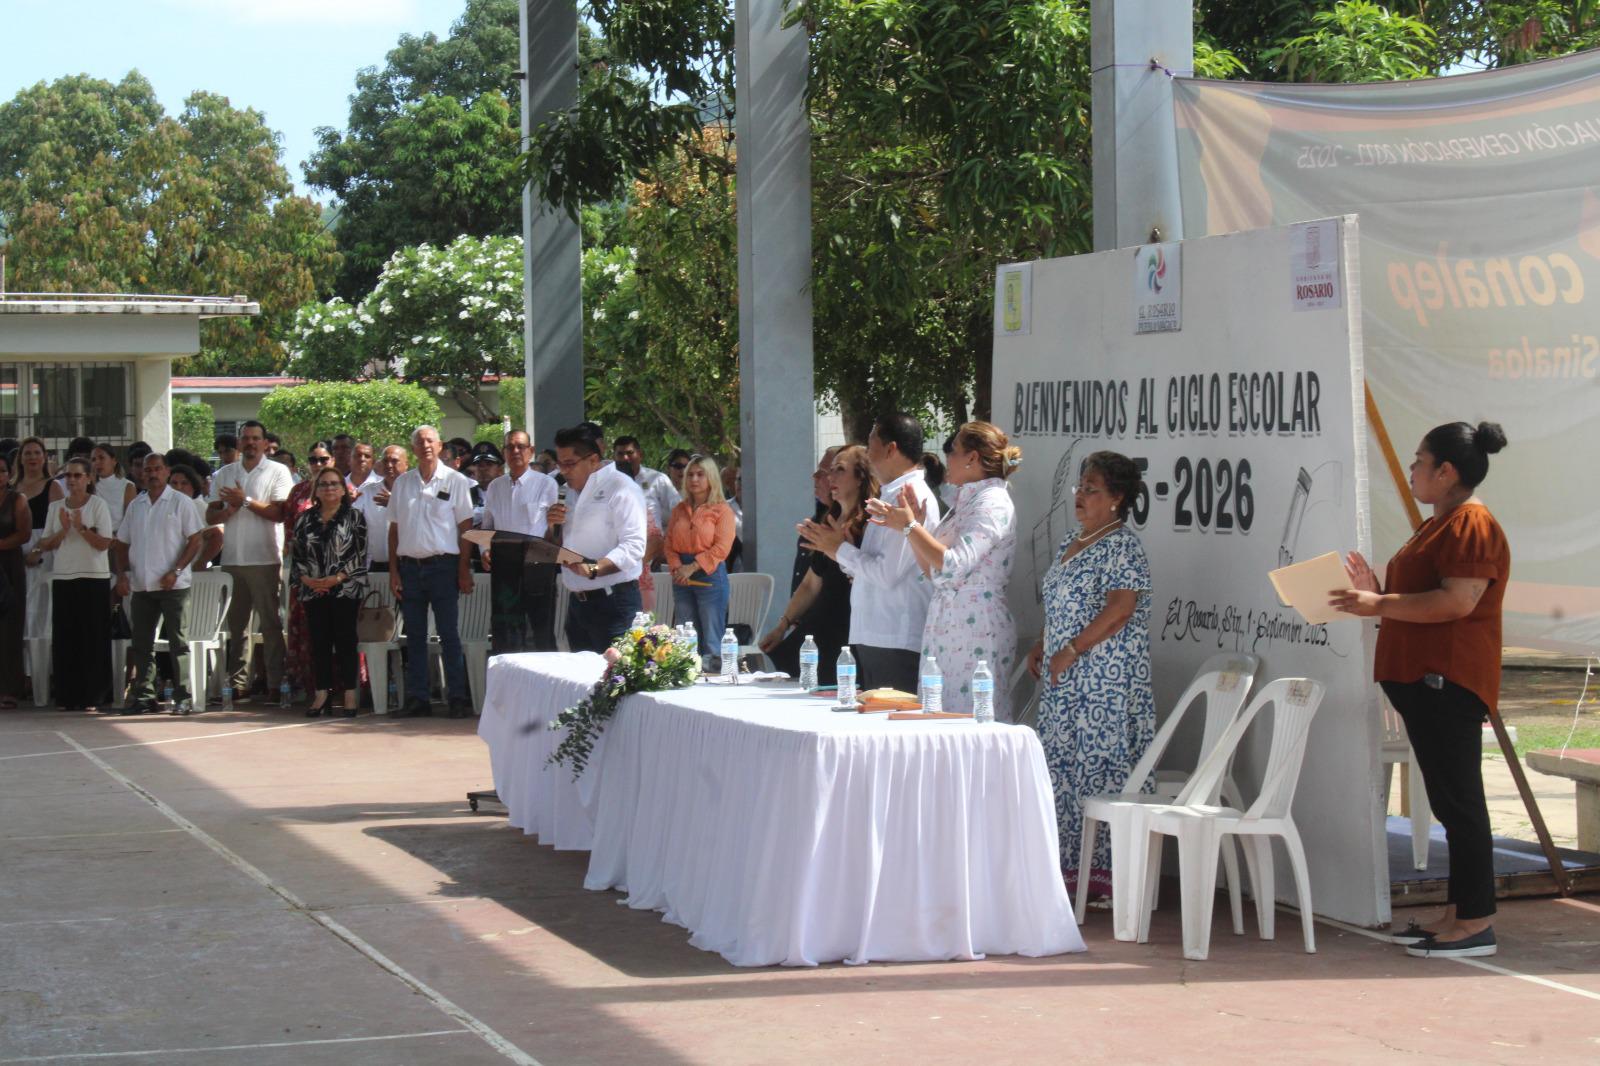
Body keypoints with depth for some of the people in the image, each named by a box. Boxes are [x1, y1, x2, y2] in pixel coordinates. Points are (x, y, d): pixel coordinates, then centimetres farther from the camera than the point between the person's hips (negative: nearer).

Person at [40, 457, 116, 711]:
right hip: (63, 578, 4)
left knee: (92, 638, -3)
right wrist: (63, 531, -8)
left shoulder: (98, 505, -1)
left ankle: (91, 695, 1)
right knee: (64, 638, 1)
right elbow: (46, 544, 8)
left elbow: (104, 543, -7)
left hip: (94, 578, -4)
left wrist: (81, 528, -17)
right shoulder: (56, 507, 11)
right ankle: (67, 696, 5)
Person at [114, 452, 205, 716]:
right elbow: (123, 543, 17)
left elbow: (195, 541, -5)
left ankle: (183, 698, -2)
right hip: (141, 586, 5)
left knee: (178, 642, -4)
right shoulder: (135, 505, 14)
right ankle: (143, 696, 11)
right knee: (141, 644, 6)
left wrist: (175, 572, -15)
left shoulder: (180, 503, -1)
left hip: (173, 585, -5)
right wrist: (122, 574, 2)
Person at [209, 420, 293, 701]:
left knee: (270, 624, -5)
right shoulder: (224, 474, 15)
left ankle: (275, 683, -4)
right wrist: (228, 511, -9)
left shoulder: (278, 472, 3)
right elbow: (210, 516, 11)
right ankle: (237, 683, 9)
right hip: (231, 559, 4)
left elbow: (280, 512, -8)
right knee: (236, 625, 6)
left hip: (265, 559, -4)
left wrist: (246, 501, -11)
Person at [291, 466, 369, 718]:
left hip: (345, 590, -3)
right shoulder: (305, 519, 12)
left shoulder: (354, 517, 2)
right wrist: (307, 579, -7)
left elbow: (360, 555, -4)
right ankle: (321, 694, 7)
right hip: (313, 591, 3)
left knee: (345, 641, -4)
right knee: (319, 642, 3)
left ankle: (350, 695, 0)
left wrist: (336, 578, -14)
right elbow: (295, 554, 10)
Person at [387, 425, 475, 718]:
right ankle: (416, 698, 11)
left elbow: (466, 528, -1)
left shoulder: (455, 481, 0)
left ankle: (458, 697, -1)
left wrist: (464, 571, -7)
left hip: (442, 565, -4)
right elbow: (394, 529, 12)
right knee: (415, 636, 7)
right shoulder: (402, 483, 10)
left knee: (448, 634, -3)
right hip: (409, 565, 4)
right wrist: (393, 570, 5)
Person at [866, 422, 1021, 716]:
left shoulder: (992, 504, -10)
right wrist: (913, 525, 12)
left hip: (976, 631, -10)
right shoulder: (968, 503, 21)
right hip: (947, 630, 10)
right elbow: (934, 574, 20)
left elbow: (953, 567, -22)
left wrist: (910, 526, -16)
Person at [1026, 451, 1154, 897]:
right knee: (1063, 769, 10)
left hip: (1106, 682, -10)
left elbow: (1120, 608, -19)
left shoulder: (1122, 546, -10)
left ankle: (1108, 870, -5)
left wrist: (1071, 651, -18)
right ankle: (1070, 865, 16)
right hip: (1065, 681, 10)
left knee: (1101, 768, -9)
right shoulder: (1071, 543, 18)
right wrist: (1041, 647, 14)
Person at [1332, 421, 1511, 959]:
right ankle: (1458, 913, 16)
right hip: (1422, 680, 11)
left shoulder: (1472, 524, -13)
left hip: (1449, 681, -11)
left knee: (1459, 799, -9)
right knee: (1449, 800, 12)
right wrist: (1375, 591, 12)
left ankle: (1477, 923, -7)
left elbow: (1459, 600, -23)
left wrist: (1380, 605, -20)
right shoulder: (1439, 524, 22)